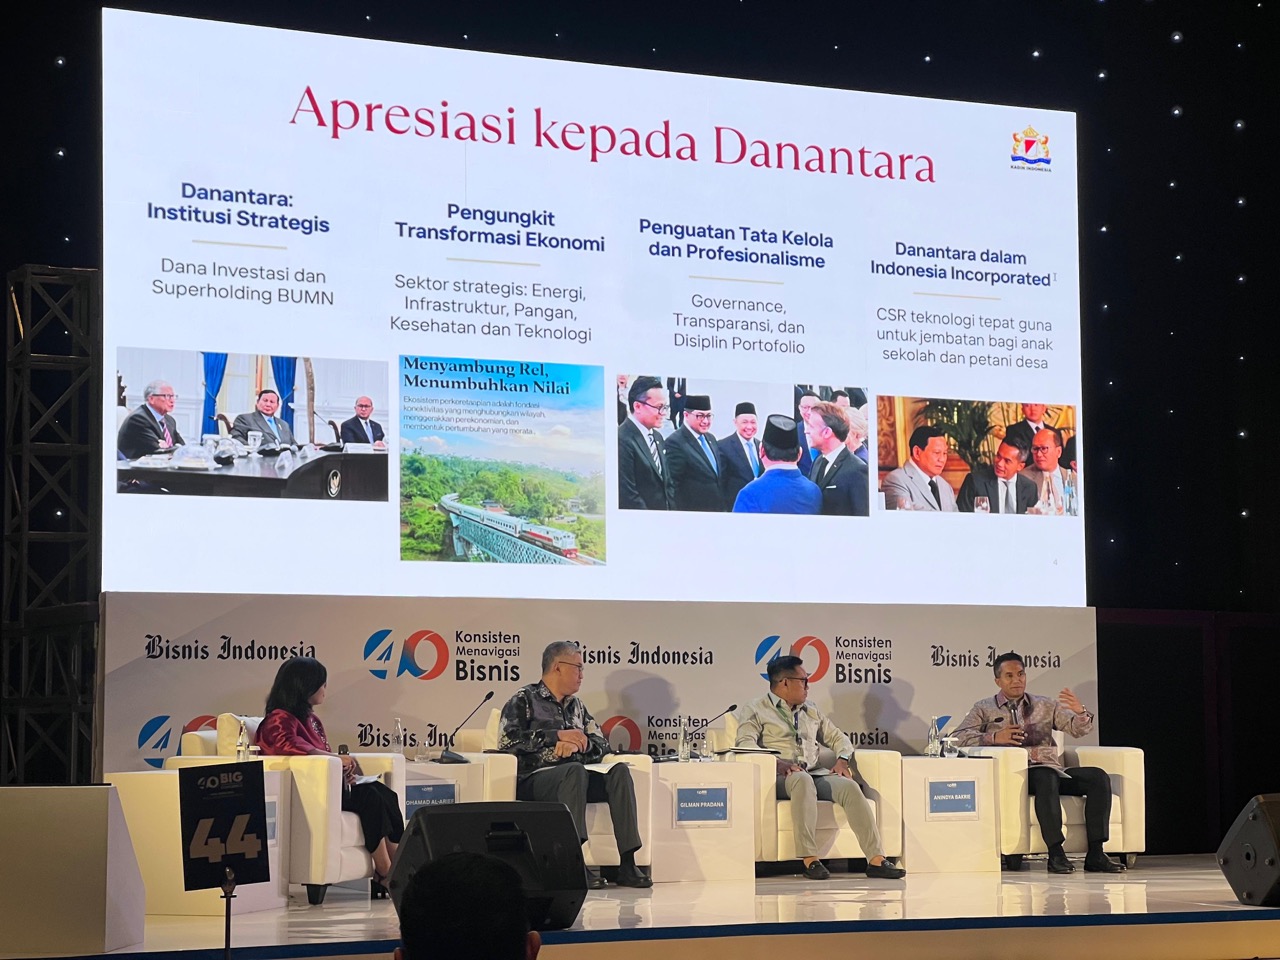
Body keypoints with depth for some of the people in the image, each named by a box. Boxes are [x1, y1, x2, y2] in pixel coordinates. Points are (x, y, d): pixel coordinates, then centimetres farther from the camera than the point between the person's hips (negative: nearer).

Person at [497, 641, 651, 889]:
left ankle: (627, 863, -29)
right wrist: (556, 735, -10)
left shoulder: (576, 706, 26)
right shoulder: (525, 699, 7)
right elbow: (507, 740, -9)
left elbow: (603, 746, 17)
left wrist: (577, 744, -5)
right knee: (575, 770, -36)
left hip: (573, 777, 6)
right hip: (534, 780, -6)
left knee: (620, 771, -20)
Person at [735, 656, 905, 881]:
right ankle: (810, 860, -44)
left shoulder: (811, 712, 28)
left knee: (850, 787, -26)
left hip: (817, 774, 5)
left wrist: (842, 759, 7)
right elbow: (745, 744, -8)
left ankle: (876, 860, -33)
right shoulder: (755, 711, 8)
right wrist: (778, 762, -24)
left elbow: (838, 737, 30)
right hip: (780, 778, -5)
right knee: (802, 780, -40)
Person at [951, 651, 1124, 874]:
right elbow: (957, 737, 1)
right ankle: (1055, 854, -41)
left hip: (1053, 768, 4)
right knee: (1046, 776, -38)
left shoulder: (1045, 706, 24)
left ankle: (1095, 854, -25)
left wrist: (1080, 712, -11)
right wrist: (994, 737, -15)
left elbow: (1078, 729, 13)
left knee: (1098, 777, -21)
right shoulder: (985, 709, 15)